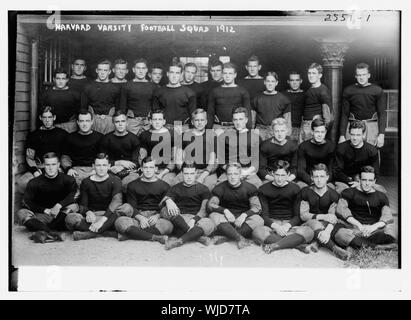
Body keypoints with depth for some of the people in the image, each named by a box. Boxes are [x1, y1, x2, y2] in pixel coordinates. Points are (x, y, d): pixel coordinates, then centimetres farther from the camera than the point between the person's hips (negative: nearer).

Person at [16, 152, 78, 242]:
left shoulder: (68, 180, 3)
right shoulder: (34, 183, 4)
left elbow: (73, 195, -14)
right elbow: (27, 202, -3)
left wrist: (59, 205, -29)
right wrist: (45, 210, -15)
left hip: (61, 215, -1)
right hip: (41, 216, 1)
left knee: (74, 207, -29)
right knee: (21, 213, -26)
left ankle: (45, 232, -35)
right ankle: (53, 234, -46)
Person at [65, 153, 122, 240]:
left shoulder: (115, 180, 1)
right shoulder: (86, 182, 11)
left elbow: (117, 200, -17)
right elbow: (82, 205, 6)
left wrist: (103, 219, -33)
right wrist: (88, 212, -21)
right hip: (91, 215, 2)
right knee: (70, 218, -29)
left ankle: (90, 233, -35)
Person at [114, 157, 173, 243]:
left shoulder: (164, 186, 13)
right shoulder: (133, 185, 15)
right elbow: (132, 206, 4)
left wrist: (157, 216, -15)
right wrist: (140, 218, -16)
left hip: (156, 217, 0)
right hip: (138, 217, 1)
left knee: (168, 225, -36)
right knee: (120, 222, -30)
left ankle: (128, 234, -31)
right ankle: (155, 238, -34)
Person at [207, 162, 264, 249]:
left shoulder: (249, 188, 3)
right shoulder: (220, 188, 3)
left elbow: (257, 207, -6)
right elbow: (210, 205, -10)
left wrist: (244, 215, -26)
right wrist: (225, 211, -28)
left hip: (242, 220, 0)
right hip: (226, 220, 0)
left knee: (258, 220, -29)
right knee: (214, 216, -30)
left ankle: (225, 237, -35)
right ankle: (240, 238, -43)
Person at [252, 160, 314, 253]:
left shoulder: (295, 189, 9)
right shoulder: (264, 189, 8)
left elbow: (297, 216, 5)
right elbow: (264, 215, 1)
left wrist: (287, 225, -16)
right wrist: (275, 226, -19)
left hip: (290, 225, 1)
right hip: (271, 225, -1)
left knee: (309, 232, -31)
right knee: (257, 232, -36)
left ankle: (274, 245, -33)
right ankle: (299, 245, -34)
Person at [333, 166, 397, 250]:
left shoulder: (381, 196, 17)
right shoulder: (349, 193, 12)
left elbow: (388, 216, 1)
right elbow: (341, 209, -6)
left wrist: (375, 226, -21)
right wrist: (358, 224, -20)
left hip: (374, 230, 2)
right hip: (353, 228, -1)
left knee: (392, 228, -29)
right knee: (337, 228, -34)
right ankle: (374, 246, -37)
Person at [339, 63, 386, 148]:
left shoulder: (377, 91, 3)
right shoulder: (348, 91, 5)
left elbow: (382, 114, 2)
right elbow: (344, 114, 7)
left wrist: (381, 134, -7)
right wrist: (342, 135, 1)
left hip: (371, 125, 0)